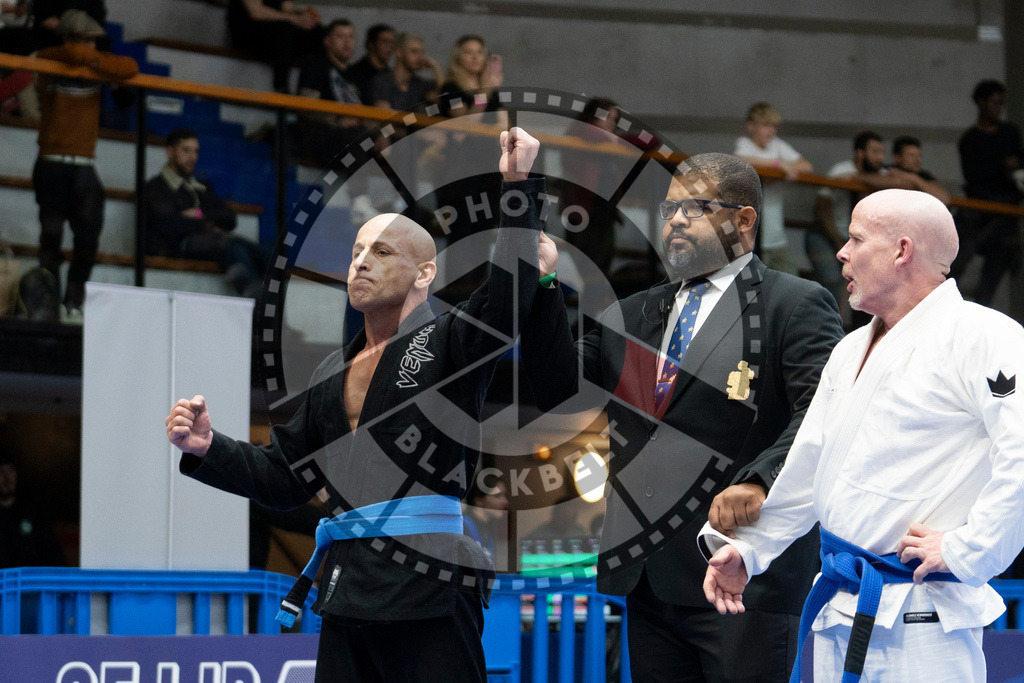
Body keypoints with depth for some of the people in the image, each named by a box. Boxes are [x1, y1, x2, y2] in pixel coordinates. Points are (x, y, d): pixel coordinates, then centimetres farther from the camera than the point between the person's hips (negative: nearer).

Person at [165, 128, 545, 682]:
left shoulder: (449, 344, 2)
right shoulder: (334, 372, 21)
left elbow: (509, 296, -18)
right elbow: (286, 476, 24)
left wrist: (519, 189, -23)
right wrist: (209, 449, 10)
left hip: (428, 593, -6)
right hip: (347, 593, 6)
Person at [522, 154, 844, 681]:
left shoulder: (795, 306, -1)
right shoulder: (635, 315, 19)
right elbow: (559, 390, 11)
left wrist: (760, 482, -31)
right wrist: (542, 284, 1)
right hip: (649, 579, 6)